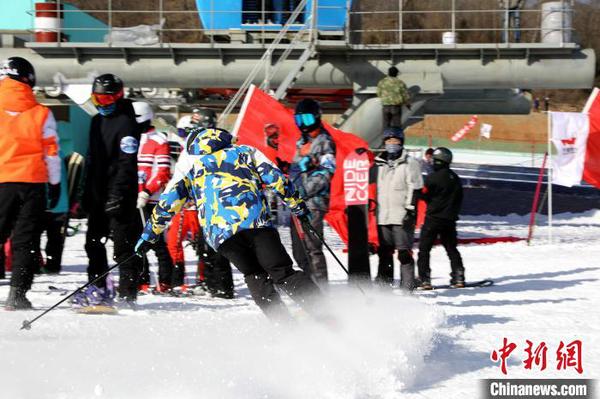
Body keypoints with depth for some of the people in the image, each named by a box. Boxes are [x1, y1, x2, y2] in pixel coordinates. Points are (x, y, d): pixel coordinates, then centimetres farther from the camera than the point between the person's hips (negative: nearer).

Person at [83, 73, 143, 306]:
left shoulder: (126, 123, -12)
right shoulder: (97, 121, 16)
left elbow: (127, 164, -18)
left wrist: (117, 195, -24)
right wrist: (87, 192, 20)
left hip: (119, 196, -9)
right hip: (98, 195, 9)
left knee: (124, 247, -7)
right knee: (94, 243, 13)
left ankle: (127, 295, -4)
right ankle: (97, 289, 23)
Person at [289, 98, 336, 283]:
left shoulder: (324, 141, -5)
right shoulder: (301, 142, 21)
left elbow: (325, 173, -15)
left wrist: (304, 192, -21)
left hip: (313, 202, -9)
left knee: (312, 247, -14)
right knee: (299, 251, 8)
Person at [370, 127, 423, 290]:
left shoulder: (409, 163, -1)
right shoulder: (379, 163, 15)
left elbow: (415, 188, -6)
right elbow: (367, 179, 25)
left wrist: (411, 209, -11)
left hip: (402, 216, -5)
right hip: (383, 216, 5)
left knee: (404, 252, -6)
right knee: (384, 251, 8)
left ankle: (407, 286, -3)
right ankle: (383, 283, 14)